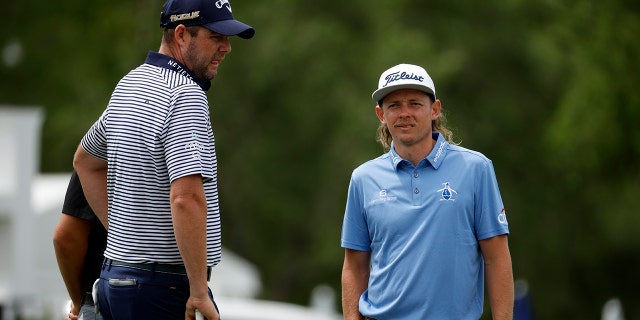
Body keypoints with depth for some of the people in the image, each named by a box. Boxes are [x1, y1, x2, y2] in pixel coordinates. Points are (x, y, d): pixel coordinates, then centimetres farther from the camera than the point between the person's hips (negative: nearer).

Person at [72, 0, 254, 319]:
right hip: (166, 288, -9)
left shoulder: (128, 85, 14)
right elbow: (186, 198, -25)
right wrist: (200, 292, -21)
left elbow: (85, 160, 30)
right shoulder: (186, 95, -15)